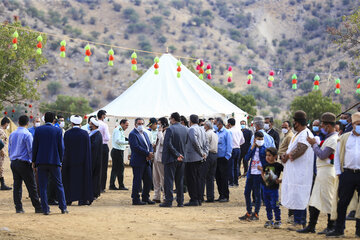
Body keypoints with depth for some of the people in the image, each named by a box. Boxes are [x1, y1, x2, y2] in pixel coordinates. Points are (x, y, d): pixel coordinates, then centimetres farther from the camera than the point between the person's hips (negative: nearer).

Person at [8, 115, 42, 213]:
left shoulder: (12, 134, 8)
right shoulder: (27, 134, -11)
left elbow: (9, 149, 15)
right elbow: (31, 150, -11)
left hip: (13, 162, 6)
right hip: (24, 163, -6)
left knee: (17, 185, 8)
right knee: (31, 186, -3)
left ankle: (18, 207, 8)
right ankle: (38, 207, -2)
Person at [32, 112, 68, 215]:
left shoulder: (38, 130, -1)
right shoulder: (58, 130, -2)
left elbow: (35, 146, 0)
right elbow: (61, 147, -1)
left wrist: (34, 161, 8)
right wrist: (60, 160, 10)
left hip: (41, 161, 0)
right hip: (54, 161, 0)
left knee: (43, 187, 4)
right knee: (59, 185, 10)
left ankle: (45, 209, 2)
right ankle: (63, 208, 10)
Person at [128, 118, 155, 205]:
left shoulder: (145, 134, 19)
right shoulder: (133, 134, -9)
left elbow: (149, 145, 15)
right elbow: (136, 147, -19)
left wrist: (151, 153, -6)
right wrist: (148, 153, -17)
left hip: (146, 161, 8)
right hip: (138, 162, -8)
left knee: (148, 180, 9)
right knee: (137, 181, -3)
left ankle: (145, 198, 20)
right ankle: (135, 199, 4)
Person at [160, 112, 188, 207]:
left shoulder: (170, 129, -14)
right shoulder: (185, 129, 6)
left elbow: (168, 144, -21)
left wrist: (177, 154, -15)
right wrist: (179, 154, 13)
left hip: (171, 158, -6)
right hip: (181, 159, 6)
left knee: (169, 180, -2)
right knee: (180, 181, 11)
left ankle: (168, 201, -4)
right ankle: (180, 201, 13)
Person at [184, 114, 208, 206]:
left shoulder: (191, 129, -12)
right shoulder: (202, 130, 15)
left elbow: (195, 141, -25)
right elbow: (206, 144, 15)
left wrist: (201, 153, -16)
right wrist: (205, 153, 8)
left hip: (191, 158, -9)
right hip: (199, 158, 9)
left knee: (191, 179, -5)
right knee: (197, 179, 13)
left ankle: (194, 200, -6)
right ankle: (199, 199, 15)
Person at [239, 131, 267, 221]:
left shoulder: (264, 149, -5)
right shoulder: (253, 148, 8)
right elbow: (247, 158, -5)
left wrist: (262, 167, -16)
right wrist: (252, 147, -10)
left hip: (258, 174, -5)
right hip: (251, 173, 5)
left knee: (257, 194, 0)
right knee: (247, 193, 8)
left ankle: (256, 214, 9)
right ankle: (248, 213, 20)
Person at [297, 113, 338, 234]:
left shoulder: (333, 139, -15)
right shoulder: (328, 138, 19)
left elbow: (322, 155, -19)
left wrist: (314, 144, -9)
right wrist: (315, 144, 11)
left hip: (327, 171, -11)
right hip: (321, 171, 11)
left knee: (328, 199, -5)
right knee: (315, 199, 10)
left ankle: (331, 227, 2)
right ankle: (311, 226, 13)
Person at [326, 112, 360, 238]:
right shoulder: (344, 138, 11)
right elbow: (337, 155, 11)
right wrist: (338, 172, 3)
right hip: (347, 174, 1)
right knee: (342, 202, 1)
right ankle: (339, 230, 7)